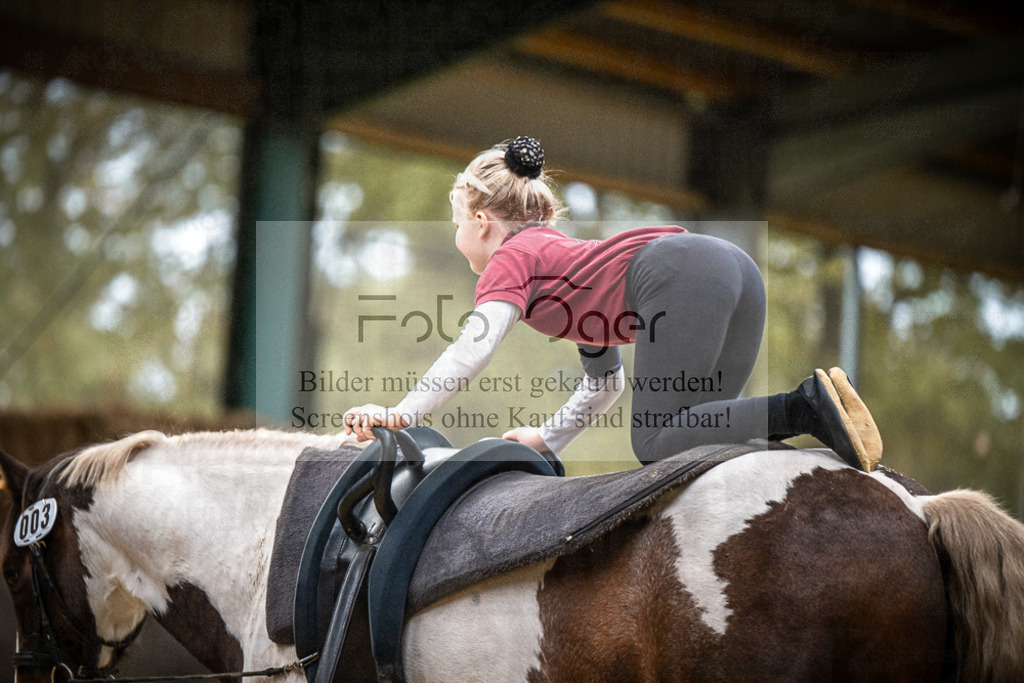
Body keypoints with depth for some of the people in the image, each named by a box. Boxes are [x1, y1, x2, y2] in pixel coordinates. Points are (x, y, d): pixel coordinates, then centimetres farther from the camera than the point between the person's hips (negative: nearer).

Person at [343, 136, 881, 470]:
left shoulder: (512, 258, 13)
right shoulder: (563, 257, 38)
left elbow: (473, 349, -5)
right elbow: (605, 381, 40)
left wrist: (402, 414, -3)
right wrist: (547, 439, 40)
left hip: (680, 276, -9)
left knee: (657, 444, -9)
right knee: (691, 432, 12)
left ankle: (806, 406, -24)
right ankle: (812, 406, -9)